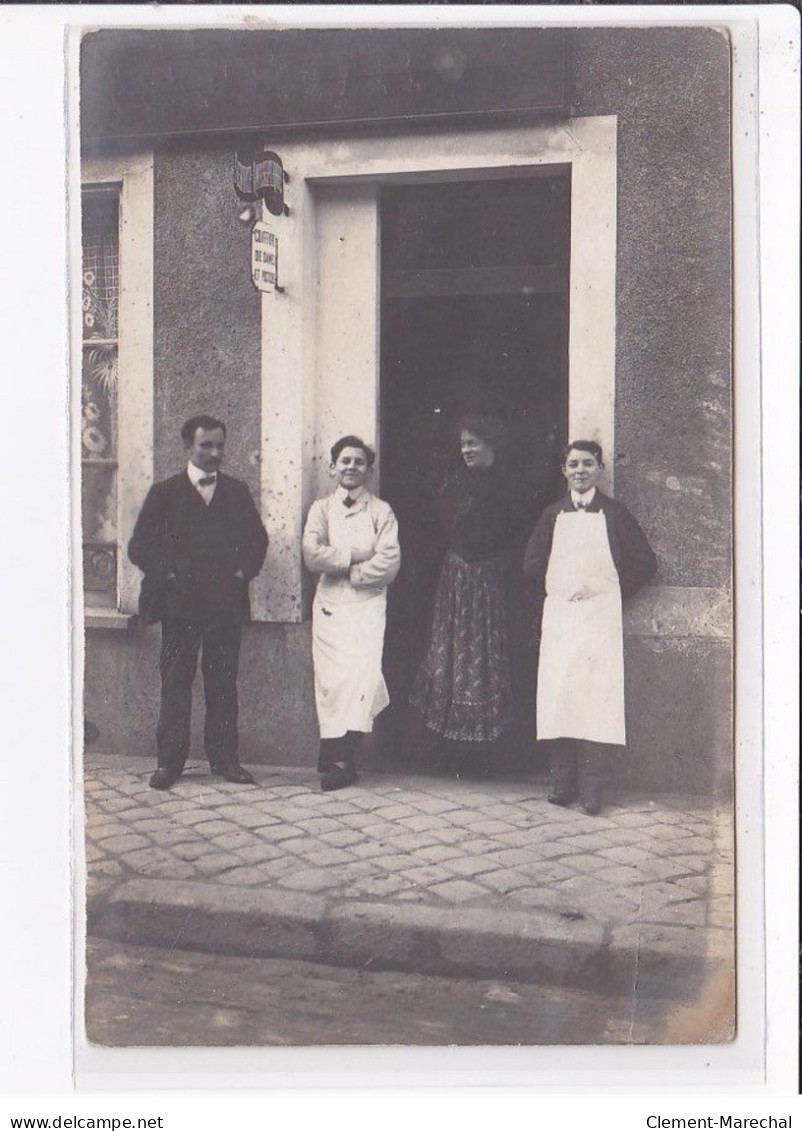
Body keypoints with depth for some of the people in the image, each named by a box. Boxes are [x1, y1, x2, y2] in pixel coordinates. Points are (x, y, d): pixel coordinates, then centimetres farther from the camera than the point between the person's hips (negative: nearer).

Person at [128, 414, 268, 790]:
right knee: (175, 681, 1)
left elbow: (257, 539, 17)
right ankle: (170, 761, 7)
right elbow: (139, 546, 3)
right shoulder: (164, 493, 6)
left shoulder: (237, 492, 13)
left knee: (224, 682, 6)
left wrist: (244, 570, 1)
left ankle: (224, 757, 14)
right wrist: (168, 573, -9)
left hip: (227, 600, 2)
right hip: (179, 601, -2)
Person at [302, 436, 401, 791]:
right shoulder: (320, 509, 14)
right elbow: (312, 555, -3)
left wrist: (346, 570, -7)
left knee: (365, 671, -18)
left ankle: (338, 757, -14)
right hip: (330, 605, 1)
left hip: (368, 604, -1)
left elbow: (389, 562, -3)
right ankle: (339, 757, 1)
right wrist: (356, 555, -6)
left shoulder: (381, 511, 10)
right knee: (332, 679, -7)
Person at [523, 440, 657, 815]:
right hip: (558, 613, 3)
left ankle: (592, 786, -6)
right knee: (557, 695, -3)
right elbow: (532, 562, 17)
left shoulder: (615, 513, 6)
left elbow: (645, 564, 5)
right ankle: (562, 781, 4)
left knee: (598, 695, -9)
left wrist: (607, 589, 0)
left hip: (601, 615, -3)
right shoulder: (553, 515, 14)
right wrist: (556, 589, 5)